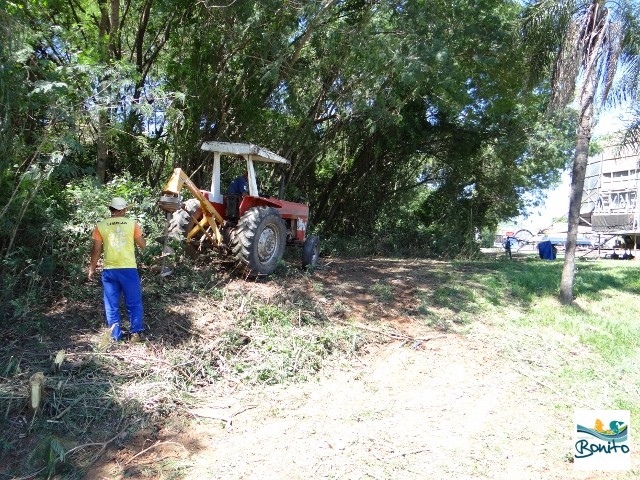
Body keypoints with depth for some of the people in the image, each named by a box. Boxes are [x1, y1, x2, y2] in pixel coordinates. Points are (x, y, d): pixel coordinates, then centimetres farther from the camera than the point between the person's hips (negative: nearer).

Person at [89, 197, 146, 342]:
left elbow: (96, 250, 2)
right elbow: (143, 245, 5)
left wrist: (92, 268, 13)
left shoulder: (101, 226, 0)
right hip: (129, 269, -1)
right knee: (134, 303, 11)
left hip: (109, 270, 1)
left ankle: (115, 335, 13)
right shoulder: (132, 224, -2)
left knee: (111, 305, 10)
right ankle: (135, 333, 9)